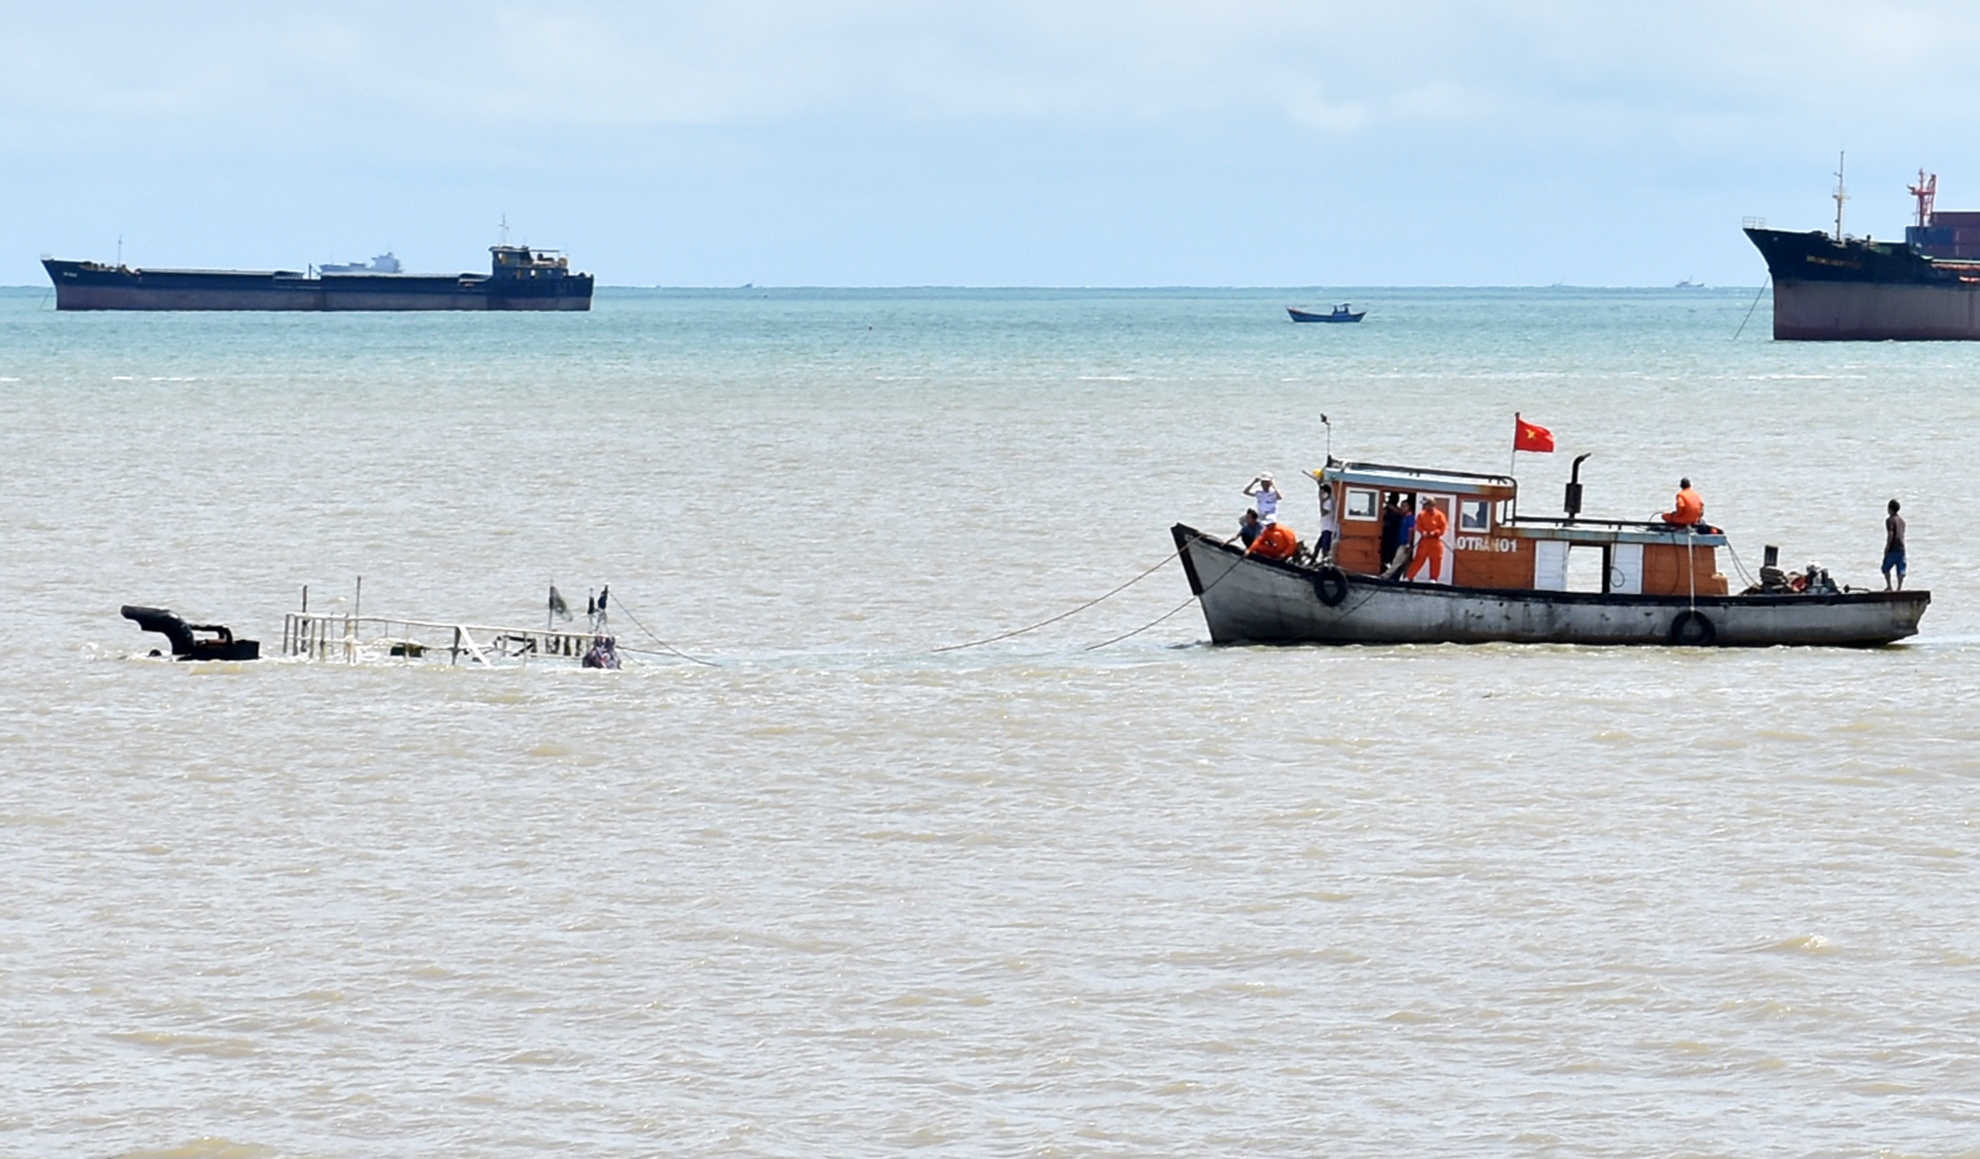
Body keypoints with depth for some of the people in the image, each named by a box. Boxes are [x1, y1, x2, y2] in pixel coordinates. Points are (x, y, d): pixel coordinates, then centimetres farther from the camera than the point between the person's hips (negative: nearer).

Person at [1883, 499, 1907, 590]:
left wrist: (1887, 548, -16)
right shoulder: (1901, 519, 14)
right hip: (1901, 548, 7)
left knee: (1886, 568, 6)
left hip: (1893, 549, -7)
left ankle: (1889, 586, 1)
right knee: (1900, 569, 3)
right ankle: (1899, 588, -1)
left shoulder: (1890, 520, -9)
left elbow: (1891, 534, -18)